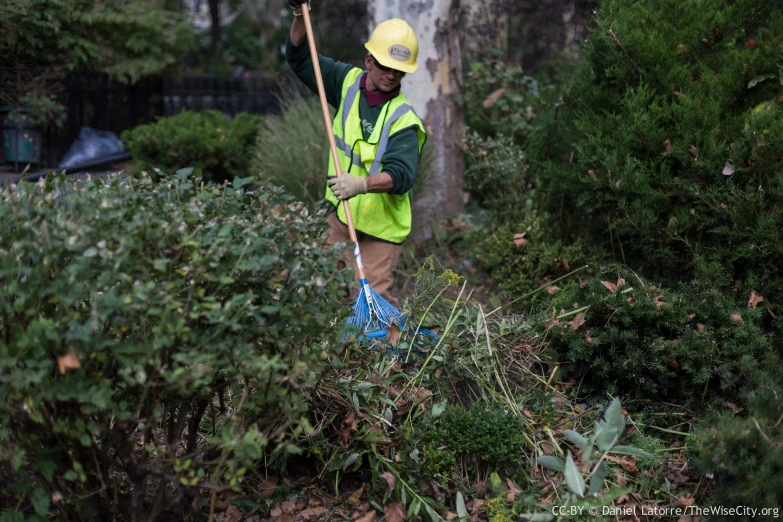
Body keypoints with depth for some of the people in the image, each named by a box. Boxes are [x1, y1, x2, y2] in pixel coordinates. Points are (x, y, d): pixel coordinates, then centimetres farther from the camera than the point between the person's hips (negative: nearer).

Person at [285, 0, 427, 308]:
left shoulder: (403, 119, -20)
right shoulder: (350, 82, -1)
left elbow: (401, 175, -33)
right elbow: (301, 58, 8)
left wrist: (361, 184, -51)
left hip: (378, 228, -6)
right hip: (340, 215, 6)